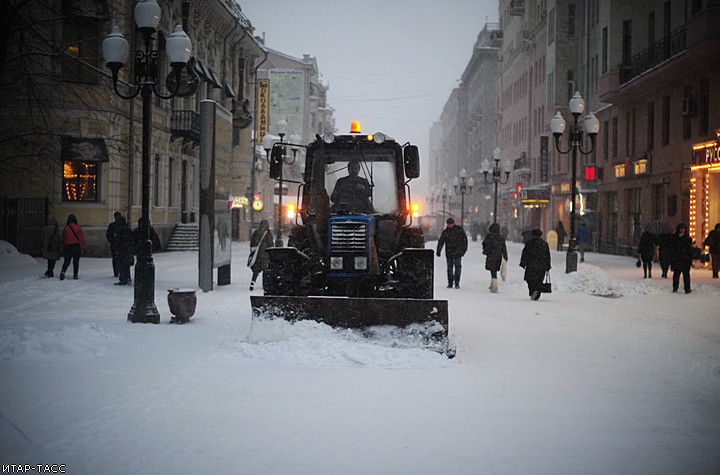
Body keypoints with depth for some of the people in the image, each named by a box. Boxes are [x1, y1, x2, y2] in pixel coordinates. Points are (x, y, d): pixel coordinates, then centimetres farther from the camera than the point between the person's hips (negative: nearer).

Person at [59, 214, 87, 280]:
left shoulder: (65, 228, 1)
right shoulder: (78, 228, -4)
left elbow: (63, 238, 7)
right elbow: (81, 238, -6)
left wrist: (64, 247, 17)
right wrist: (84, 247, -2)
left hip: (67, 246, 1)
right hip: (77, 246, -1)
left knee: (66, 261, 5)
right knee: (76, 261, 9)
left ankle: (63, 271, -19)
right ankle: (75, 275, 8)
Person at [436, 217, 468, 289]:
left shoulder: (459, 229, 1)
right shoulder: (445, 232, 4)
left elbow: (464, 239, 4)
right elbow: (441, 242, 3)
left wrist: (464, 248, -3)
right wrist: (438, 251, -6)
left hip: (458, 253, -2)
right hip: (449, 253, 2)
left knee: (458, 267, -7)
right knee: (449, 268, 5)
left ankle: (457, 283, -3)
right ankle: (450, 283, 12)